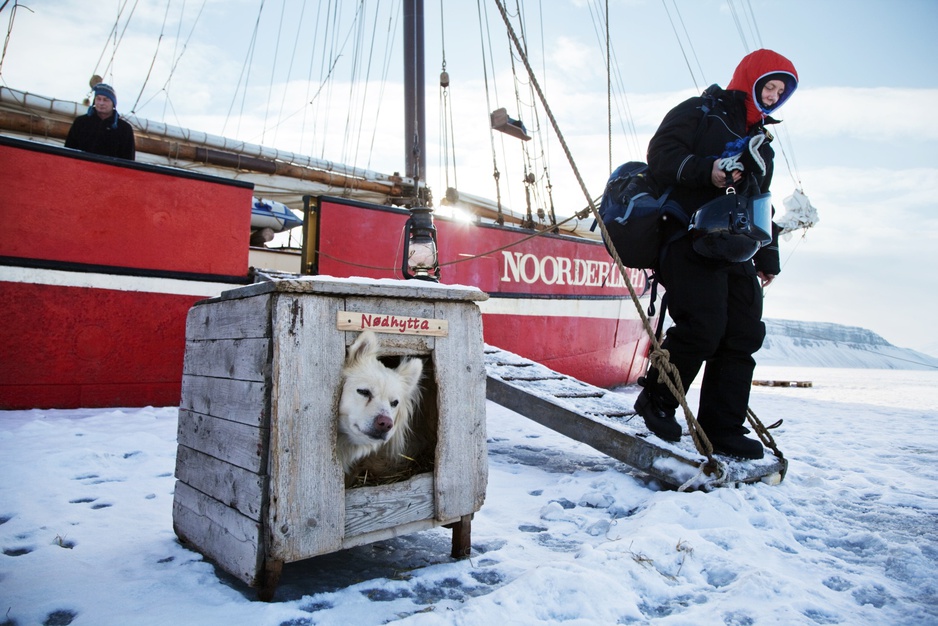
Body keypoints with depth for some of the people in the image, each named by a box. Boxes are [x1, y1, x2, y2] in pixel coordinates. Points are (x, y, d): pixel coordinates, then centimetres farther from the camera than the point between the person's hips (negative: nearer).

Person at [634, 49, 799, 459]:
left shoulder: (761, 142, 28)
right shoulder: (698, 113, 7)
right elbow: (660, 157, -8)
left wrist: (768, 256, 22)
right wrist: (708, 171, -22)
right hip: (691, 244, -8)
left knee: (744, 335, 1)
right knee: (702, 327, -19)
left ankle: (723, 429, 8)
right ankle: (655, 401, 3)